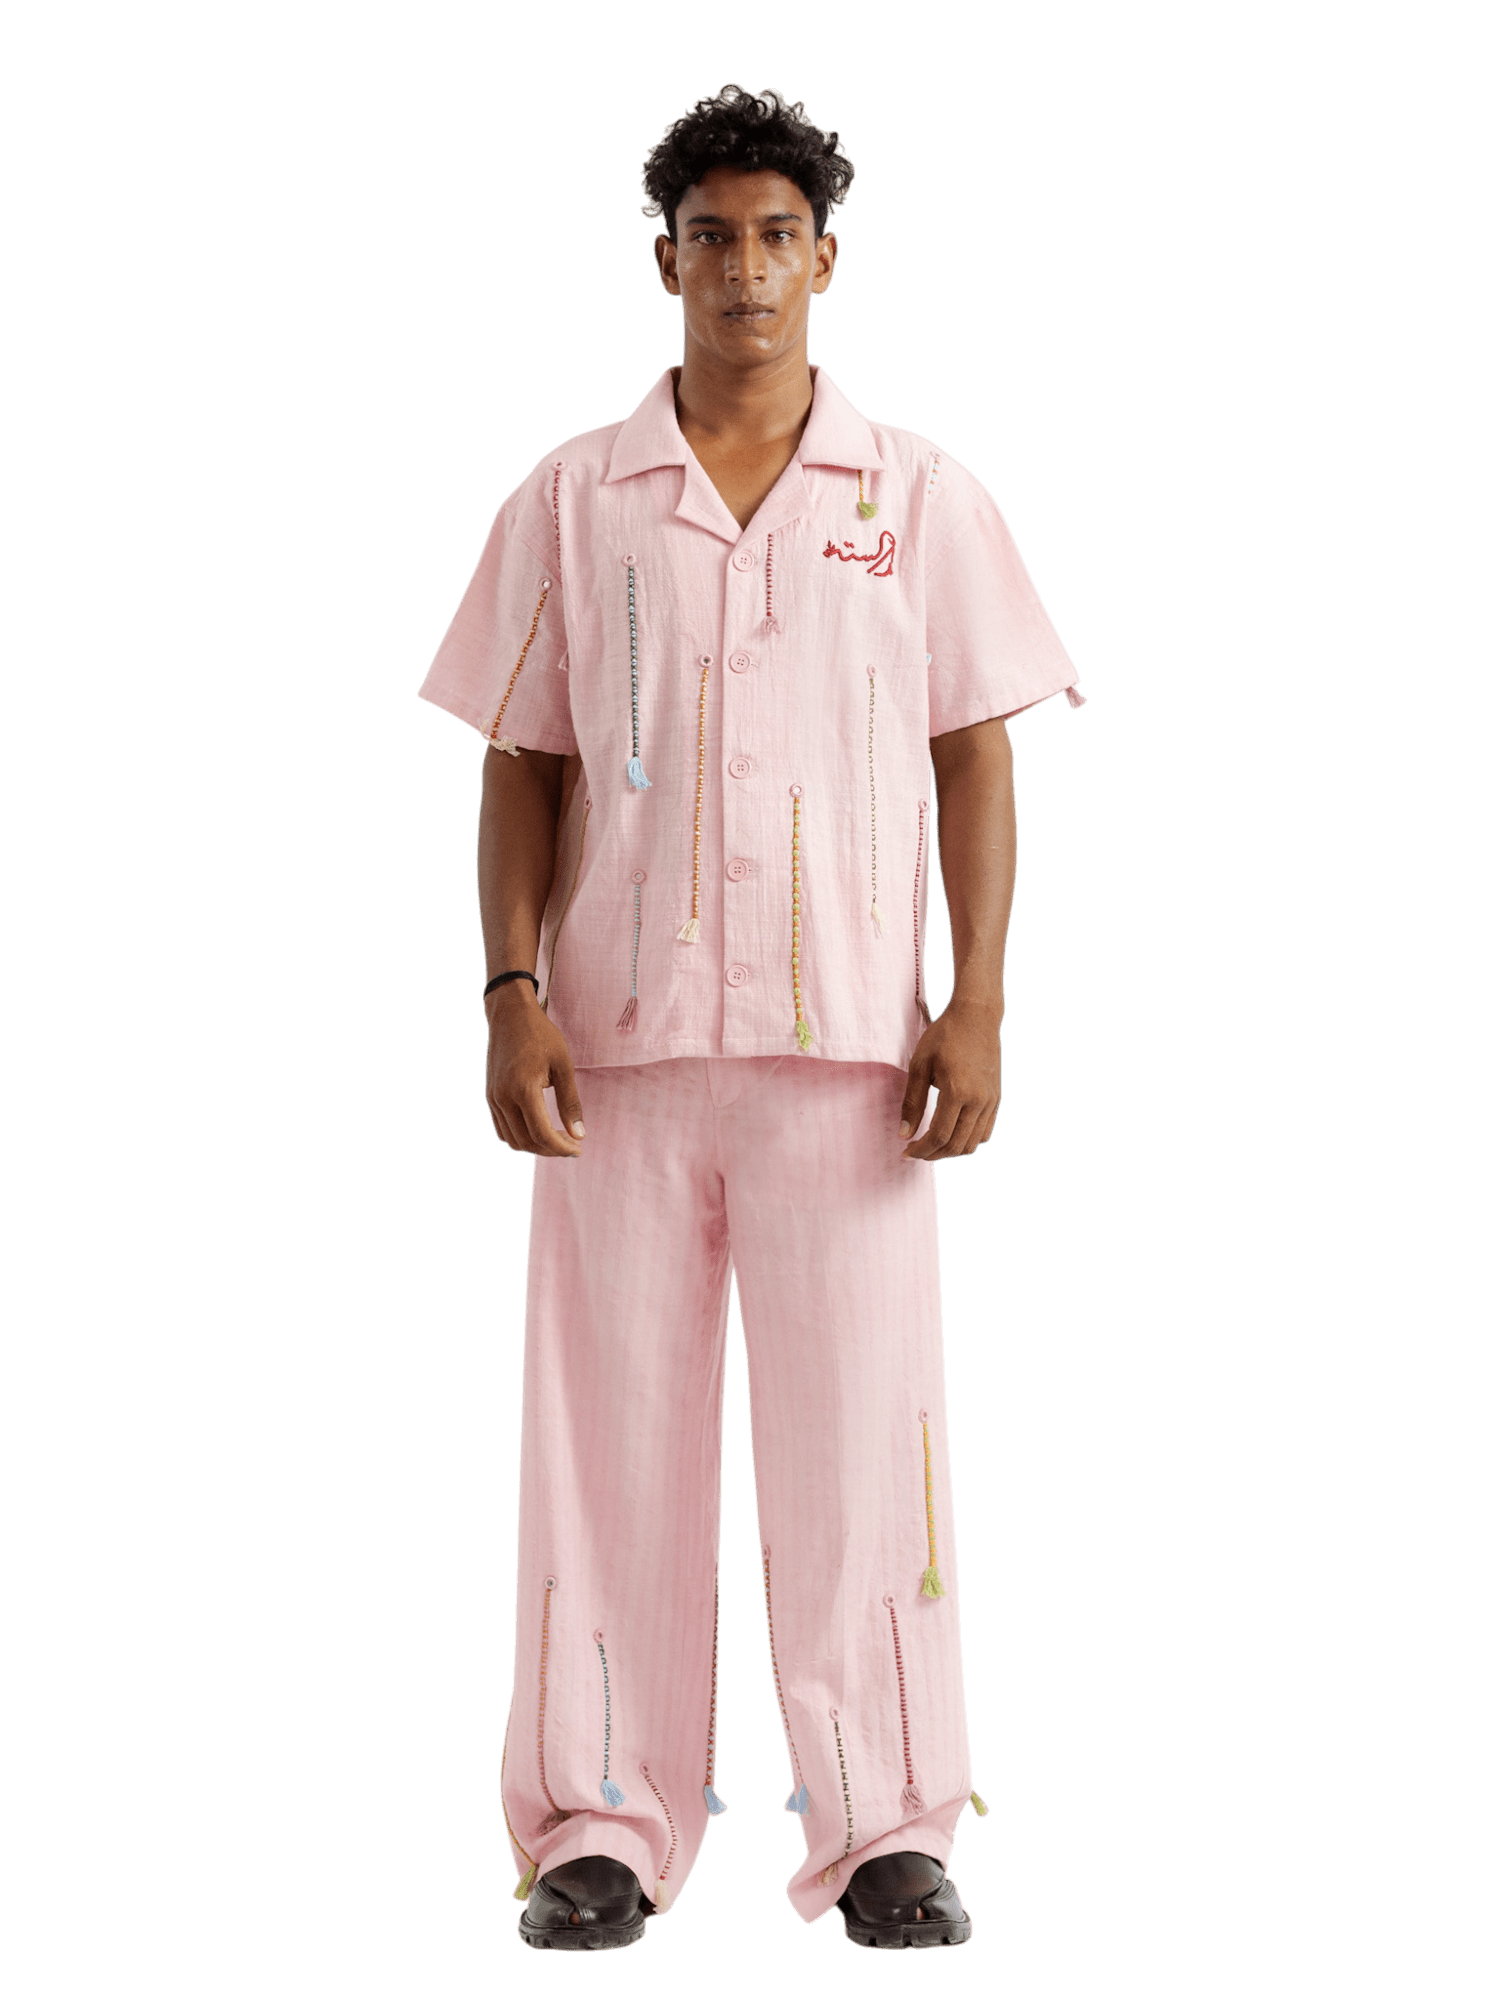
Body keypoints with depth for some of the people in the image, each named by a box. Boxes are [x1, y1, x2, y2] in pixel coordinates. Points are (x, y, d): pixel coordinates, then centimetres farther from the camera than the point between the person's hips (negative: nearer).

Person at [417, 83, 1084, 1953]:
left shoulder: (922, 498, 8)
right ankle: (601, 1828, 11)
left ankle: (887, 1833, 8)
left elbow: (977, 759, 7)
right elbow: (519, 765, 9)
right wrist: (510, 991, -2)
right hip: (622, 1033, 1)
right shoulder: (570, 501, 9)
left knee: (859, 1434, -1)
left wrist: (977, 1003, -3)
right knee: (610, 1434, 3)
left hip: (849, 1034, -1)